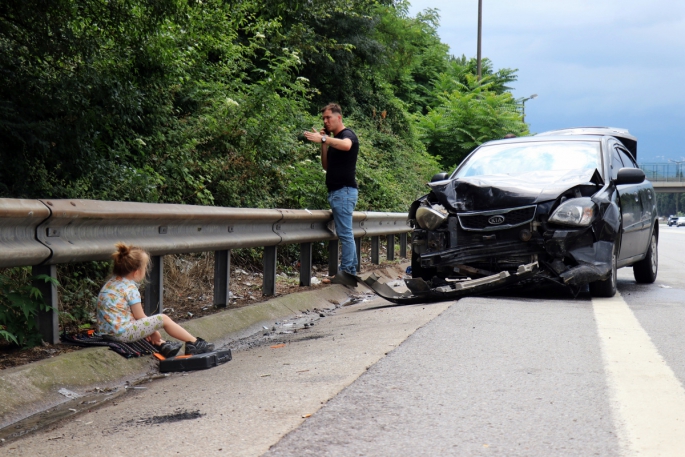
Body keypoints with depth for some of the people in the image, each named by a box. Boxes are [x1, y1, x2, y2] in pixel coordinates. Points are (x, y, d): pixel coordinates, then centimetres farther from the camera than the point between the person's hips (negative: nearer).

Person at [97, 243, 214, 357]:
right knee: (163, 319, 0)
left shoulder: (111, 283, 13)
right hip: (121, 334, -9)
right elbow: (140, 317, -8)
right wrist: (154, 333, 7)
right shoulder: (130, 288, -13)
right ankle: (194, 343, 11)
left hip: (105, 331, 9)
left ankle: (162, 345, 22)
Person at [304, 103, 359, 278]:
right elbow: (326, 166, 15)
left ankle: (346, 272, -10)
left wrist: (323, 139, -42)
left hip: (345, 191, -10)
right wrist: (324, 144, 4)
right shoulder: (333, 140, 20)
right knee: (345, 234, 11)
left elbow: (346, 145, -33)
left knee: (345, 233, -10)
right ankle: (352, 270, 14)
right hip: (336, 191, 10)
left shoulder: (348, 134, -8)